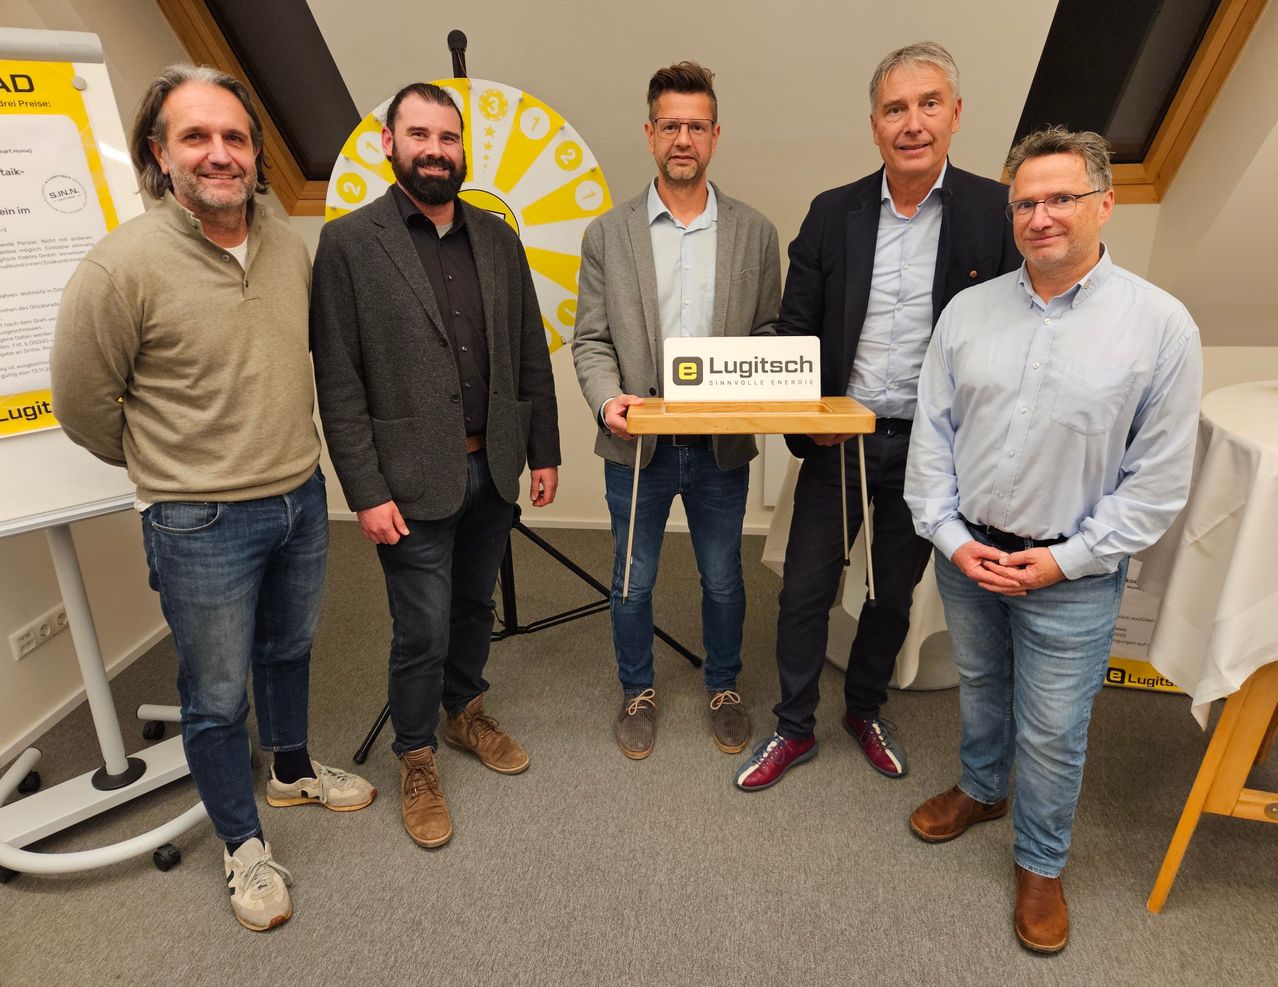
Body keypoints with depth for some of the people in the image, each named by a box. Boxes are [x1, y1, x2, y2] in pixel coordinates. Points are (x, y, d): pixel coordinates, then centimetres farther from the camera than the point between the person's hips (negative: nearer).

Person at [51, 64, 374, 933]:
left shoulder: (290, 245, -1)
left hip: (302, 500, 6)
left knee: (289, 651, 25)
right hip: (202, 526, -5)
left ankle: (294, 770, 51)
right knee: (218, 697, 11)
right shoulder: (124, 265, -18)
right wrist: (169, 469, 4)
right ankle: (245, 846, 34)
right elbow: (84, 402, -8)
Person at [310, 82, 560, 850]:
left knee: (475, 606, 19)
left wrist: (544, 452, 8)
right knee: (423, 633, 5)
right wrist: (366, 492, -12)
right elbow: (339, 382, -9)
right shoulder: (349, 242, -6)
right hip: (414, 480, -4)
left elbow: (531, 355, 10)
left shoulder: (498, 238, 8)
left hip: (493, 469, 5)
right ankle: (417, 759, 28)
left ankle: (466, 713, 43)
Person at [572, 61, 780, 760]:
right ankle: (637, 691, 37)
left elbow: (769, 333, 5)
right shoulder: (608, 234, 1)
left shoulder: (754, 233, 3)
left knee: (723, 580, 16)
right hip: (636, 442, 0)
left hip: (722, 444, 1)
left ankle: (723, 687, 40)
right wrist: (607, 399, -19)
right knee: (633, 583, 14)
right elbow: (590, 338, -1)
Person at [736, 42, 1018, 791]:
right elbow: (795, 329, 2)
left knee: (894, 594, 17)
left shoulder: (994, 212, -5)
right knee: (805, 591, 7)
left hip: (931, 447, 0)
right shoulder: (833, 213, 0)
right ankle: (795, 728, 28)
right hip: (838, 441, 1)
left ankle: (866, 711, 42)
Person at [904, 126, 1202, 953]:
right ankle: (981, 790, 50)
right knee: (981, 688, 23)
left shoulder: (1161, 325, -11)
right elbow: (932, 433, 1)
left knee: (1053, 731, 9)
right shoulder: (969, 310, -1)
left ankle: (1042, 863, 34)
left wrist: (1067, 559, -12)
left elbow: (1159, 477, -8)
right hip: (967, 554, 3)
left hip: (1073, 574, -3)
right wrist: (949, 534, -6)